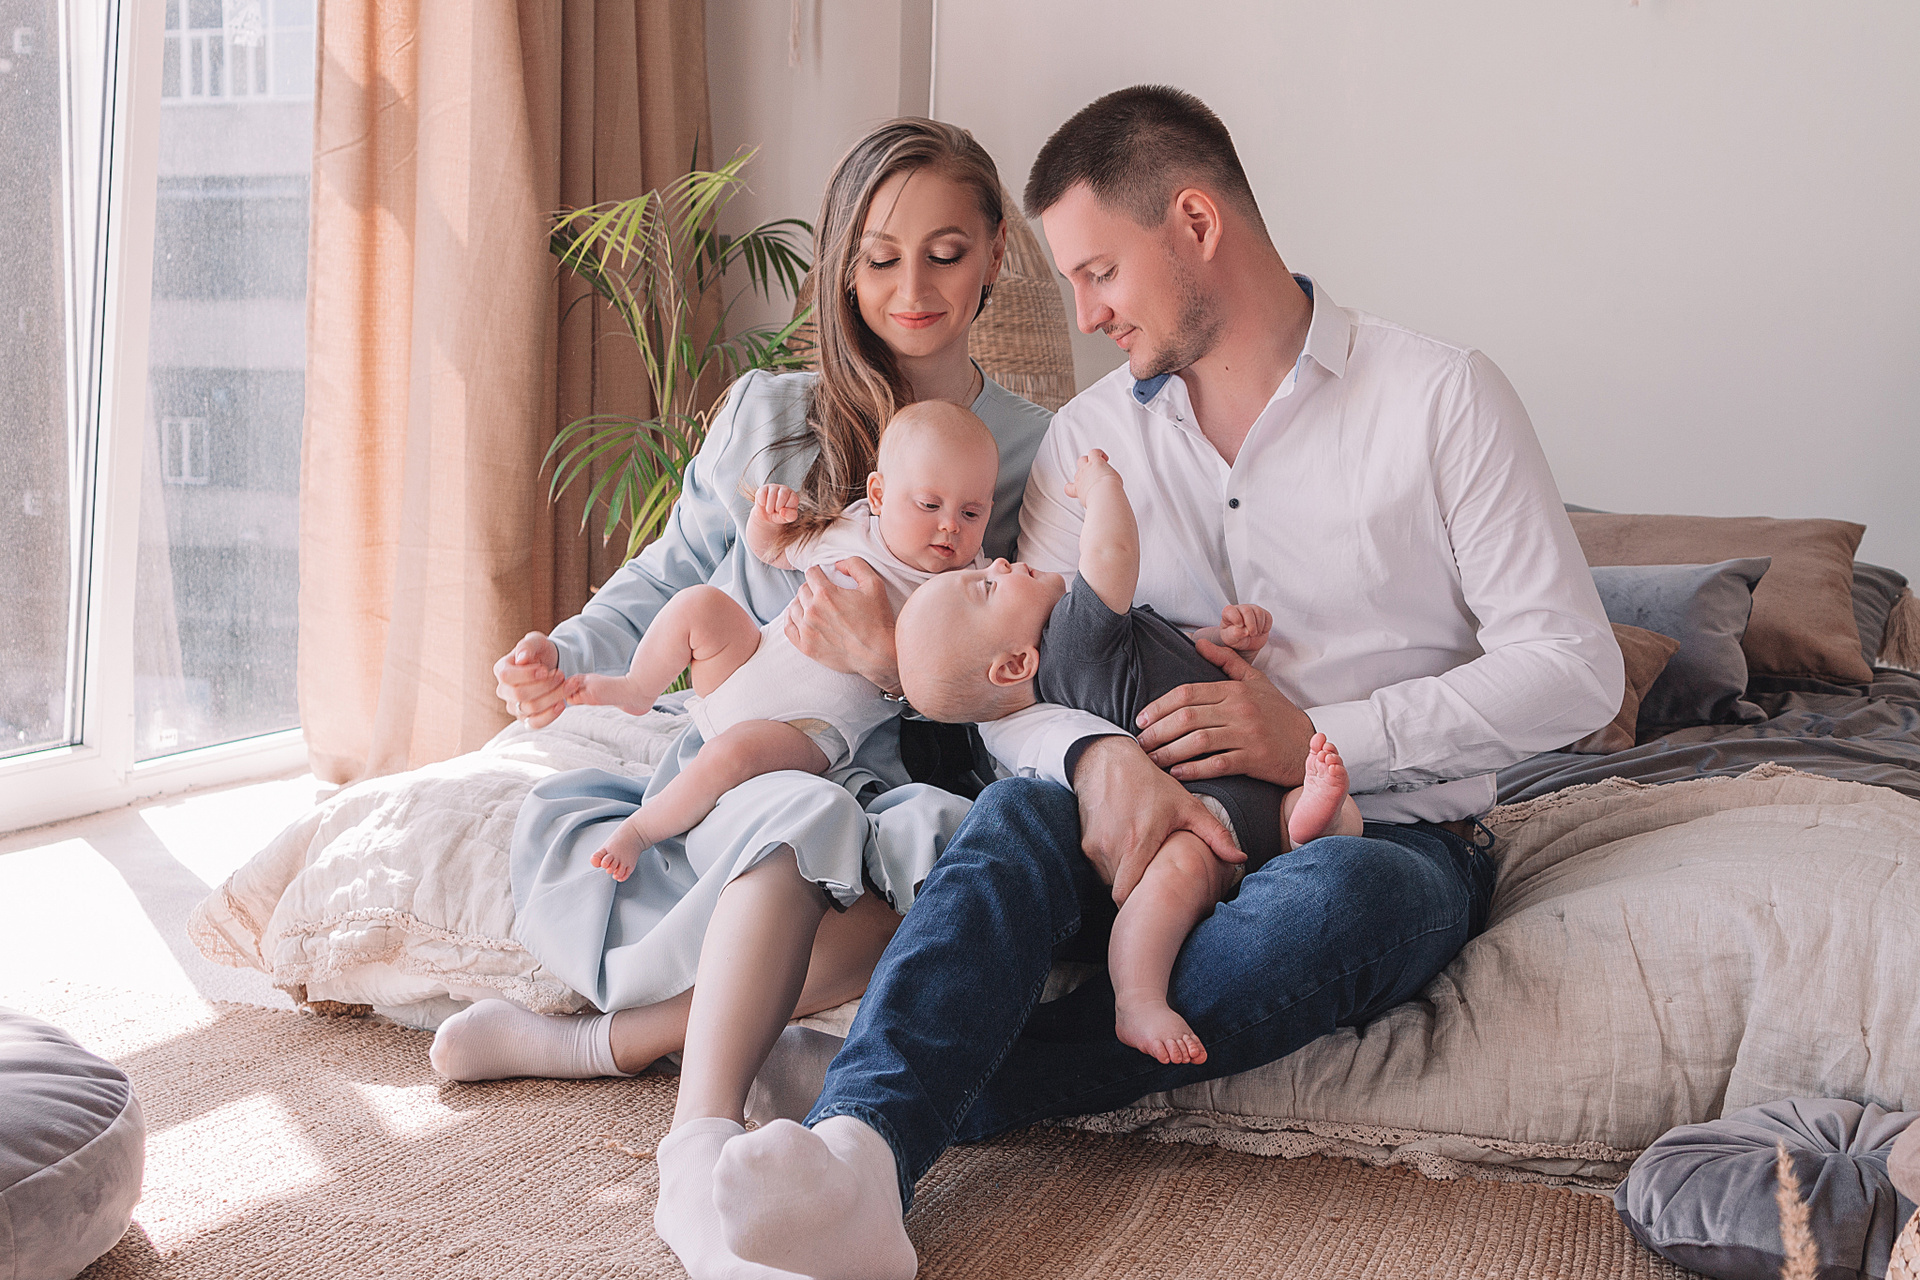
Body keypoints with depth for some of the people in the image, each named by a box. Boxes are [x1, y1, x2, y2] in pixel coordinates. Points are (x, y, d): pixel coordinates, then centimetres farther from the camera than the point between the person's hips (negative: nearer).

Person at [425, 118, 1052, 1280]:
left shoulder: (1037, 454, 8)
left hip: (884, 770, 0)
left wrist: (896, 663, -17)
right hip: (729, 755, 0)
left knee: (953, 851, -37)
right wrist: (569, 656, -3)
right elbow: (667, 583, 18)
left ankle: (613, 1036, -30)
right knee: (804, 817, -37)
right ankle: (700, 1152, -43)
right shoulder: (770, 414, 11)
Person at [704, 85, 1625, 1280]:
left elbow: (1574, 668, -7)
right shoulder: (1092, 435, 10)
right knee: (1019, 814, -30)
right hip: (1168, 822, 3)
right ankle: (856, 1153, -51)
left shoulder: (1440, 395, -2)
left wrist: (1323, 737, -17)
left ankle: (904, 1103, -34)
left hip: (1388, 834, -2)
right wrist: (1100, 757, -23)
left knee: (1323, 901, -38)